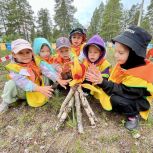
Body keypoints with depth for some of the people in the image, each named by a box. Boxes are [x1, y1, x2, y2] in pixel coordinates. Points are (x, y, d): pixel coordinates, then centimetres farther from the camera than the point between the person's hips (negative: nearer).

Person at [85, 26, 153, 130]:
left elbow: (123, 92, -32)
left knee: (116, 99, -30)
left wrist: (102, 82, -39)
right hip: (126, 94, 7)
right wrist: (100, 81, -19)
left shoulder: (139, 74, -31)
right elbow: (113, 82, -3)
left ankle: (133, 115, -3)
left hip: (138, 101, -7)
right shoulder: (124, 64, -8)